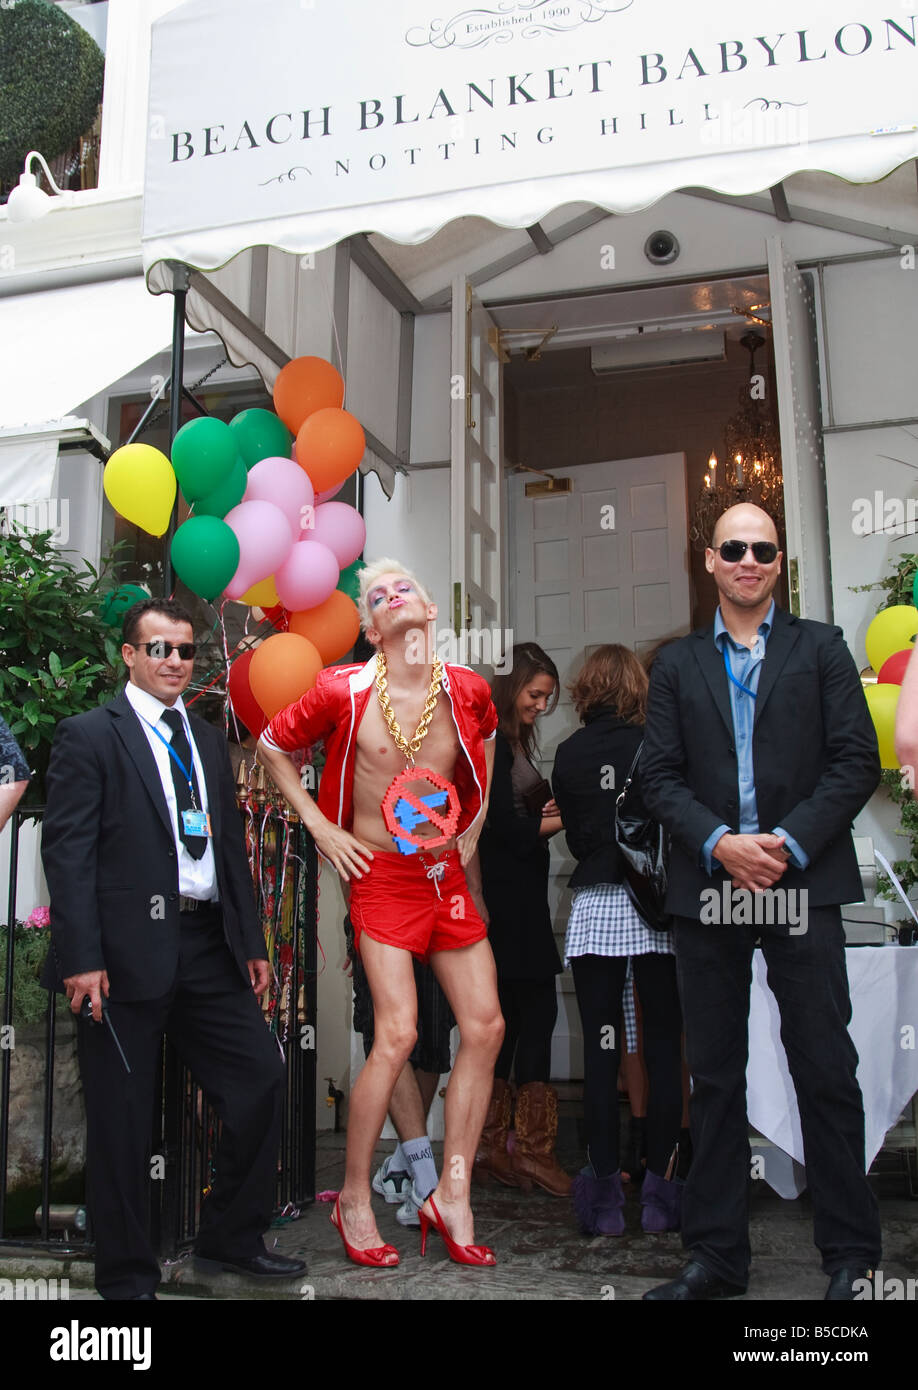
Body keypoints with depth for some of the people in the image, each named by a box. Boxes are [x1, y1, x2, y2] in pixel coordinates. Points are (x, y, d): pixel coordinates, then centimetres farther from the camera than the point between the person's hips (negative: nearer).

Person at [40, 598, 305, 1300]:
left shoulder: (209, 740, 17)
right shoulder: (89, 735, -2)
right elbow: (67, 851, -9)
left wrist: (252, 943, 14)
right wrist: (83, 958, -16)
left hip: (208, 948, 6)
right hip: (129, 950, -6)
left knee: (262, 1076, 6)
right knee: (123, 1113, 4)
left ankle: (232, 1236, 25)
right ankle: (127, 1271, 22)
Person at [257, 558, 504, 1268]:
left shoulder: (467, 689, -3)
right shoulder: (344, 691, -11)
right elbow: (273, 744, 5)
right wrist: (320, 826, -1)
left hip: (448, 873, 5)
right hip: (381, 875, -4)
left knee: (486, 1027, 0)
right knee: (398, 1034, -13)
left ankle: (452, 1197, 13)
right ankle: (354, 1199, 7)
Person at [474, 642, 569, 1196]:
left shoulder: (514, 741, 18)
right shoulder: (491, 741, -10)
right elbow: (507, 827, -15)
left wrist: (545, 815, -3)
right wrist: (567, 818, -5)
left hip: (519, 898, 10)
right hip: (508, 898, -10)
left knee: (509, 1015, 9)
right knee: (538, 1008, -7)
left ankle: (494, 1150, 14)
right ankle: (534, 1148, 0)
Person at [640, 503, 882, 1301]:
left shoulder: (821, 649, 8)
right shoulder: (677, 665, 12)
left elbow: (857, 762, 0)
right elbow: (659, 775, 5)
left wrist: (789, 843, -12)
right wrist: (719, 843, -11)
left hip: (801, 887, -2)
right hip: (708, 890, 2)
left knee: (826, 1070, 0)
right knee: (715, 1076, 8)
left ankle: (852, 1254, 15)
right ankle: (717, 1256, 19)